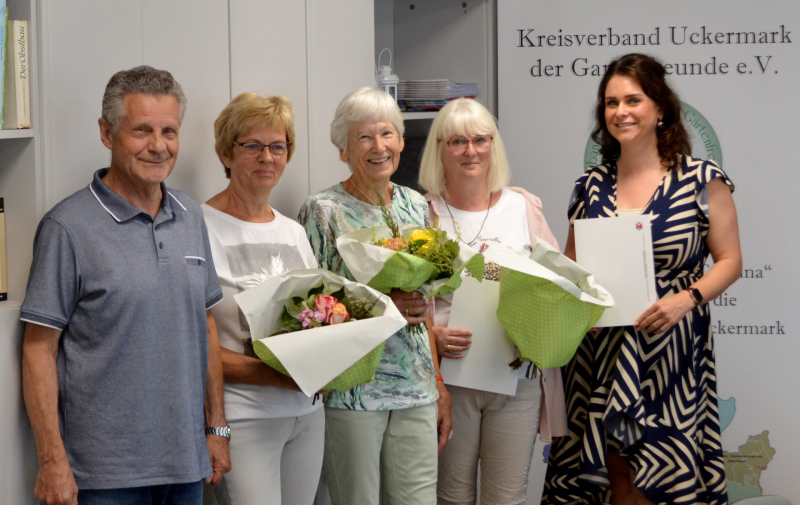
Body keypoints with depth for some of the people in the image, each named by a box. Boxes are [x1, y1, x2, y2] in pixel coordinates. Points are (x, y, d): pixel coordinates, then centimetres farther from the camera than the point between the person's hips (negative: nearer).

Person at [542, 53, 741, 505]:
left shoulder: (702, 180, -1)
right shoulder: (592, 185, 10)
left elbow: (729, 261, 0)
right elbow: (571, 265, 18)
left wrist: (688, 298, -18)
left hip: (671, 351, -3)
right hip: (602, 350, 3)